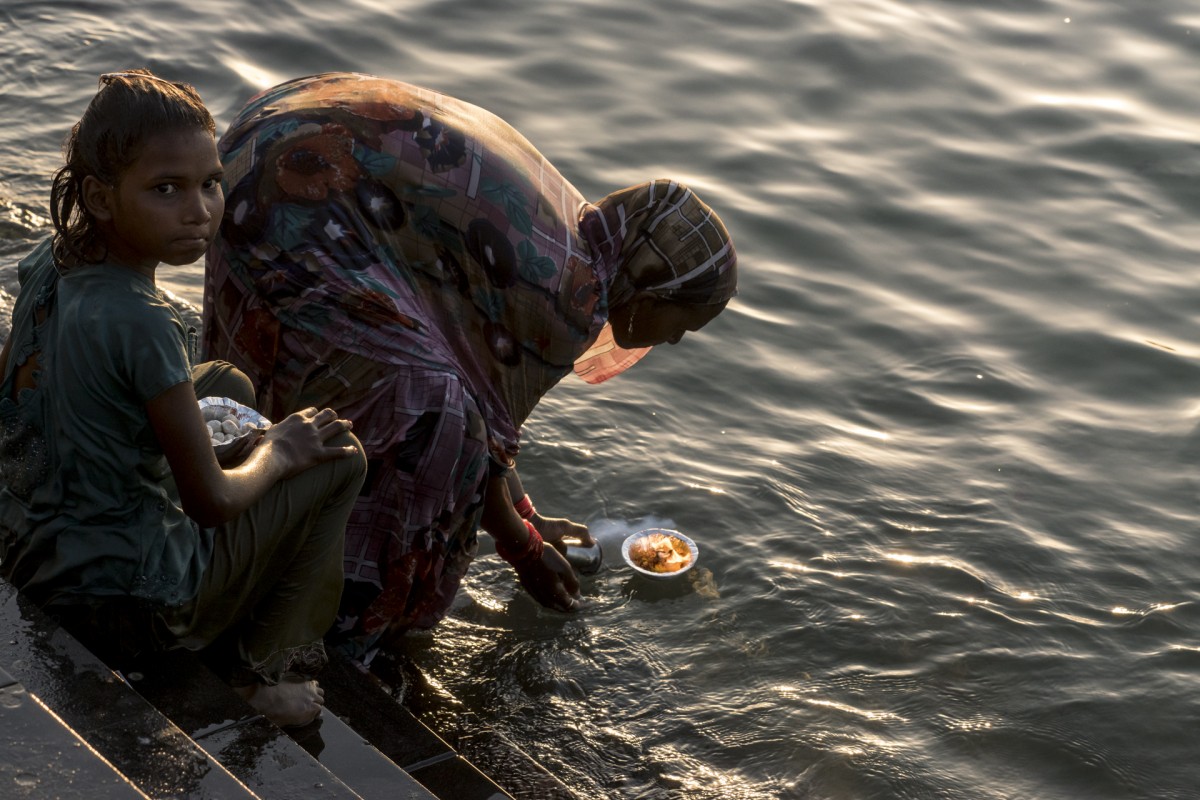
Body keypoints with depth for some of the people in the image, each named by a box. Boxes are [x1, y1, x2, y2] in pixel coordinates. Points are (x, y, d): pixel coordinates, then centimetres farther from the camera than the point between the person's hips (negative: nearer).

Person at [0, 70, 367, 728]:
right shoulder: (143, 324, -29)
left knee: (229, 385, 23)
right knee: (340, 458, 3)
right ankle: (262, 664, 14)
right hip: (124, 605, -8)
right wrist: (275, 454, 0)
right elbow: (211, 500, -20)